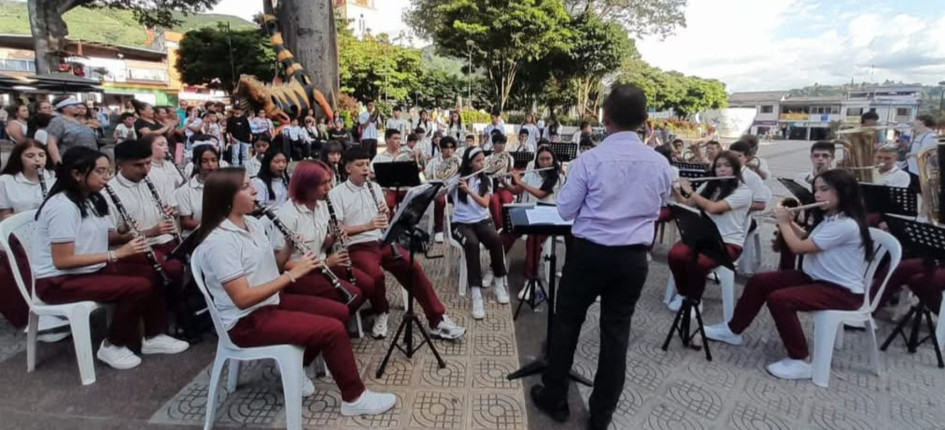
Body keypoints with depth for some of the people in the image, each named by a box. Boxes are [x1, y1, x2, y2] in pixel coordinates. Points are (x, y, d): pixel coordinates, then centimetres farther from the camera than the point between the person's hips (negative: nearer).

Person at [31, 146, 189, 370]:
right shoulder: (62, 207, -22)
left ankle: (154, 337, 7)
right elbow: (62, 261, -25)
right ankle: (113, 346, -5)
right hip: (58, 281, -9)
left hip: (91, 269, 9)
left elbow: (98, 236, 10)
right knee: (138, 287, -26)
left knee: (153, 273, -2)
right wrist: (116, 254, -27)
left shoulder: (91, 200, 8)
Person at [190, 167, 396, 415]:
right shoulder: (219, 242, -23)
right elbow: (243, 298, -27)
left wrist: (289, 249, -7)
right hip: (246, 321, -9)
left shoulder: (252, 223, 5)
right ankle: (355, 399, 0)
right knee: (333, 329, -18)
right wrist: (292, 274, -26)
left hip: (271, 300, 9)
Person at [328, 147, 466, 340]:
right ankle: (381, 314, -2)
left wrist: (385, 214, -7)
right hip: (357, 247, -4)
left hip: (382, 242, 4)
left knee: (413, 266, -18)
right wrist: (367, 226, -23)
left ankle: (438, 319, -12)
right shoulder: (336, 194, -3)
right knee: (376, 274, -34)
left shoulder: (375, 187, 14)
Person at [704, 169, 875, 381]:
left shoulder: (847, 225, -24)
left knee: (779, 299, -30)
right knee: (758, 282, 1)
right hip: (816, 278, 10)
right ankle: (732, 330, 14)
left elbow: (799, 247, -25)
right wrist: (789, 221, 5)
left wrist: (783, 222, -9)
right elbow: (807, 239, 20)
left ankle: (800, 361, -15)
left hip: (842, 291, -10)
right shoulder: (828, 219, 8)